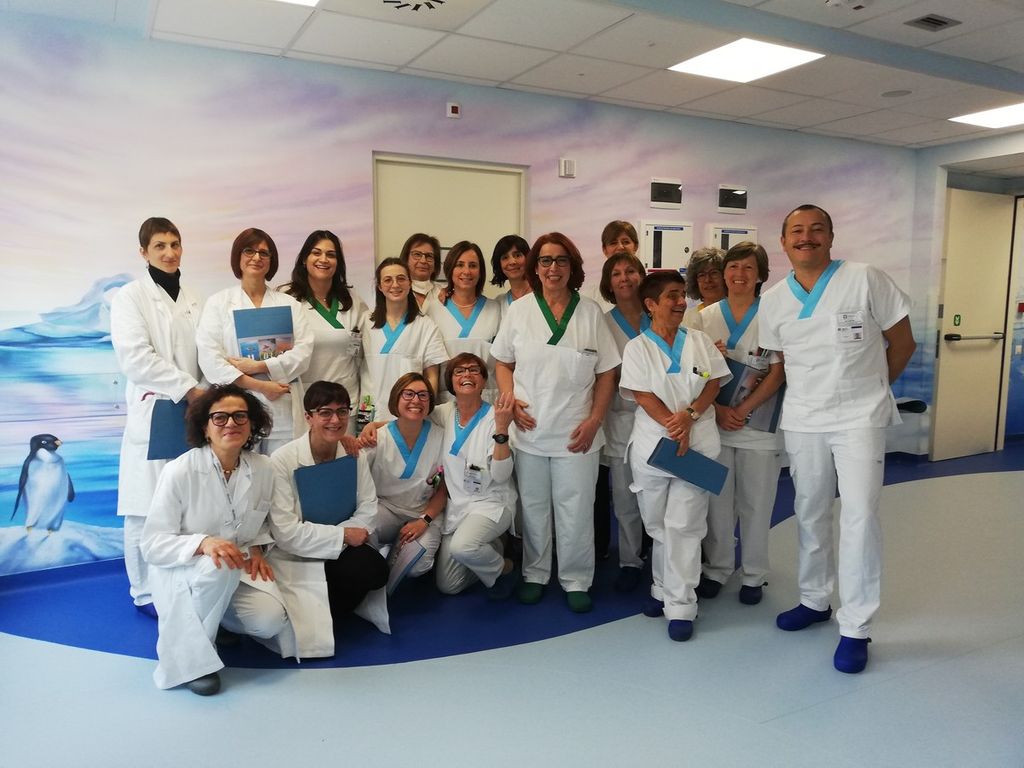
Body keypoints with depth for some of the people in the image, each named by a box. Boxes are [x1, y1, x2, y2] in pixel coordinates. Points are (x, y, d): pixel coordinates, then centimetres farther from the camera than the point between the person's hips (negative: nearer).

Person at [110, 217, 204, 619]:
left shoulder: (193, 301, 16)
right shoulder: (131, 296, 0)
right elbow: (135, 358, -12)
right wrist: (188, 388, -16)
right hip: (152, 413, -5)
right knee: (148, 508, -1)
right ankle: (146, 592, 13)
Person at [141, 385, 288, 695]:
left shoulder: (263, 468, -6)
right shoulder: (179, 471, -20)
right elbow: (153, 544, -19)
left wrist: (257, 550, -6)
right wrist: (203, 543, -37)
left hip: (238, 568, 5)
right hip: (180, 571, -4)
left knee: (271, 621, -20)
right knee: (219, 567, -38)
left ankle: (212, 616, 16)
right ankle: (192, 654, -11)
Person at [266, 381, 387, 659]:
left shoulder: (354, 454, -2)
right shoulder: (282, 460, -17)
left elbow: (367, 509, -3)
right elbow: (285, 532, -20)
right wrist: (343, 535, -19)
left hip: (338, 549, 5)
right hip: (294, 556, -5)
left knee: (377, 569, -25)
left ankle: (325, 612, 4)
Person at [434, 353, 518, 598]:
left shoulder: (495, 417, -14)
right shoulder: (445, 413, -1)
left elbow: (500, 475, -21)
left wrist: (501, 429, -33)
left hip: (491, 502, -5)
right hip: (456, 504, 5)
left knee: (461, 547, -35)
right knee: (447, 586, 5)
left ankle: (503, 567, -2)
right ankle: (487, 549, 30)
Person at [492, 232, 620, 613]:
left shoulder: (590, 312, 2)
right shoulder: (519, 310, 3)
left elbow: (606, 373, 3)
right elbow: (503, 362, 10)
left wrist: (594, 419, -6)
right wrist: (510, 401, -6)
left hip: (576, 433, -1)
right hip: (529, 429, 1)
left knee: (576, 509, 5)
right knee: (533, 506, 12)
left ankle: (576, 581, 22)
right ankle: (534, 574, 30)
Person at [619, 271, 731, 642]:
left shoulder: (700, 341, 9)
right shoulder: (637, 347, 1)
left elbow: (714, 382, 3)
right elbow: (643, 395, -7)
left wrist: (690, 414, -14)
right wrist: (672, 427, -17)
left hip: (697, 444, 1)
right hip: (652, 445, 0)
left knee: (683, 526, -3)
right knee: (657, 525, 11)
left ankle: (680, 606, 5)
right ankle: (665, 589, 29)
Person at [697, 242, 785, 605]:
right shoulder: (706, 317, 5)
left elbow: (777, 374, -5)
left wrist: (743, 410, -13)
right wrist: (719, 410, -9)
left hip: (759, 426, -2)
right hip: (714, 423, 2)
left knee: (755, 504, 7)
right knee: (717, 501, 8)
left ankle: (754, 575, 22)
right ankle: (716, 569, 24)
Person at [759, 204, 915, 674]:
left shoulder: (866, 280, -9)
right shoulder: (772, 301, 2)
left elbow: (902, 343, 0)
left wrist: (867, 388, 5)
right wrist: (812, 393, 2)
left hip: (860, 419, -4)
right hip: (802, 422, 4)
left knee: (859, 518, -7)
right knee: (809, 515, 14)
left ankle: (855, 629, 6)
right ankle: (814, 600, 33)